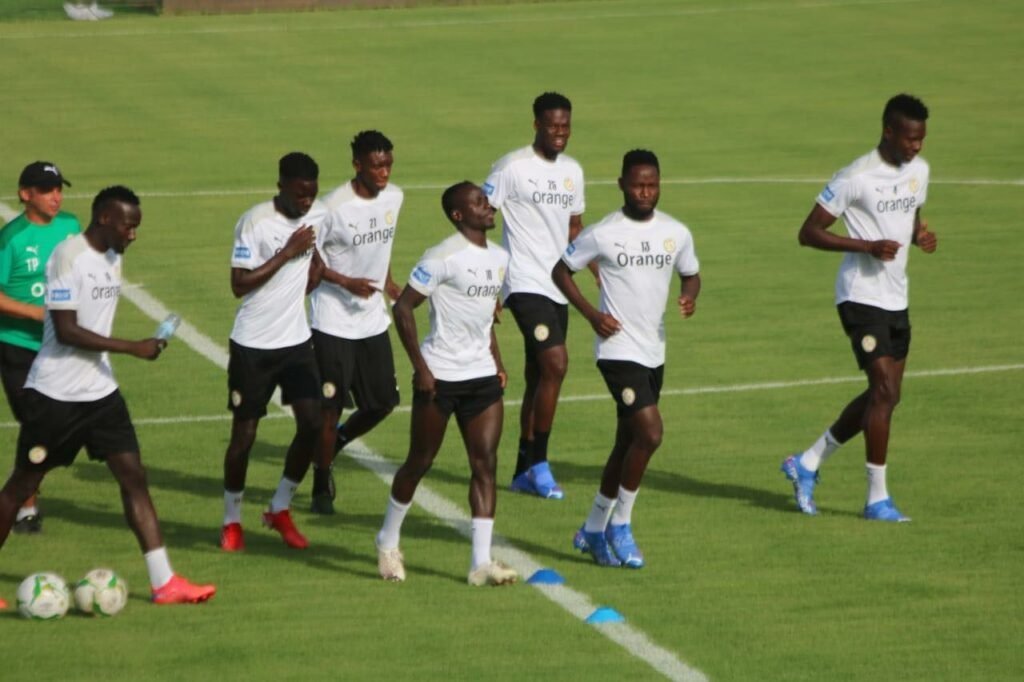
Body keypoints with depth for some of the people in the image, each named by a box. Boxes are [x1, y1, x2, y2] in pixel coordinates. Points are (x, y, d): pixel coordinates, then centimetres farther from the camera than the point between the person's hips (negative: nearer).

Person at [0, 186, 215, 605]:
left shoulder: (113, 258, 9)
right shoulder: (68, 257, -17)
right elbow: (66, 331, -23)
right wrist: (133, 348, -23)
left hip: (100, 392, 7)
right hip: (55, 394, -7)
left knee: (133, 476, -2)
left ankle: (164, 583, -5)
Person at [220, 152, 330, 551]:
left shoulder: (320, 217, 1)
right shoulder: (255, 222, -17)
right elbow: (239, 284, -21)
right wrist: (287, 254, -22)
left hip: (297, 340, 5)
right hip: (253, 345, -5)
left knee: (313, 424, -6)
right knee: (244, 434, 1)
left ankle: (280, 510, 13)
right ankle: (231, 521, 18)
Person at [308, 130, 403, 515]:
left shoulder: (393, 198, 1)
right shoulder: (335, 207, -20)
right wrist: (347, 282, -20)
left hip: (373, 320, 7)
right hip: (334, 321, -7)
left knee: (383, 403, 8)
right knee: (331, 407, -4)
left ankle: (333, 446, 35)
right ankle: (321, 488, 11)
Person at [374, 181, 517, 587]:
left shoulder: (499, 258, 11)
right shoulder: (444, 257, -13)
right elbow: (403, 307, -13)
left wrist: (497, 362, 15)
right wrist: (420, 367, -15)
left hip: (482, 375, 6)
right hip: (441, 375, -6)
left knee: (485, 463, -3)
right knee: (420, 461, 5)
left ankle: (481, 562, -4)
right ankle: (388, 542, 26)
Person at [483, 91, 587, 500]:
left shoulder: (572, 171, 13)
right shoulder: (512, 168, -8)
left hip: (557, 288, 7)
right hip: (525, 283, -7)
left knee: (539, 377, 10)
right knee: (555, 364, -19)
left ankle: (524, 472, 18)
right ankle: (538, 465, -11)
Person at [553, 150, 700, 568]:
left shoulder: (676, 233, 4)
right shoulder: (603, 234, -9)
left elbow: (690, 275, 17)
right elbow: (561, 270, 1)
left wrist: (689, 297, -6)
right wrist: (590, 313, -10)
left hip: (654, 352, 6)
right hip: (619, 350, -6)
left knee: (627, 443, 14)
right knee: (650, 433, -18)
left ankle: (593, 530, 28)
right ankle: (620, 525, -3)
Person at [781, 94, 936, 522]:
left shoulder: (918, 170, 7)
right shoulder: (856, 178, -16)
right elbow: (808, 233, -13)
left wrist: (920, 236, 0)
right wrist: (868, 246, -23)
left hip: (896, 298, 8)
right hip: (861, 296, -8)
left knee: (883, 396, 11)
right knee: (885, 391, -13)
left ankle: (807, 463, 26)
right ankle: (877, 499, -5)